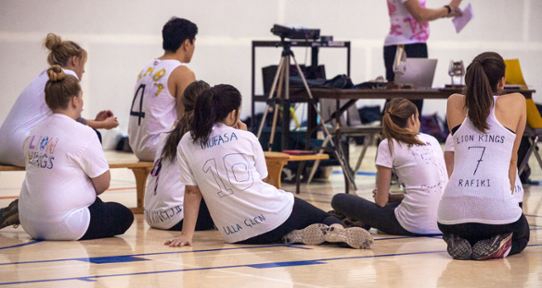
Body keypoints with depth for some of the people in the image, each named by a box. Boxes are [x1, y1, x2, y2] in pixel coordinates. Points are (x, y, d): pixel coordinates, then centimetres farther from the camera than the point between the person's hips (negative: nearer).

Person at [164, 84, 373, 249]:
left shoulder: (186, 145, 5)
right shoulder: (245, 138, 2)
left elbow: (192, 192, 1)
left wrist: (187, 234, 3)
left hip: (236, 235, 2)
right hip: (273, 215, -2)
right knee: (326, 218, 18)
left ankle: (293, 236, -3)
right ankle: (336, 230, -16)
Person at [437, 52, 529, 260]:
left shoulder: (454, 104, 12)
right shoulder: (516, 102, 8)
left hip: (452, 213, 2)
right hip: (497, 210, -2)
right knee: (521, 236, 35)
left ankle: (459, 243, 5)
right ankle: (500, 247, 1)